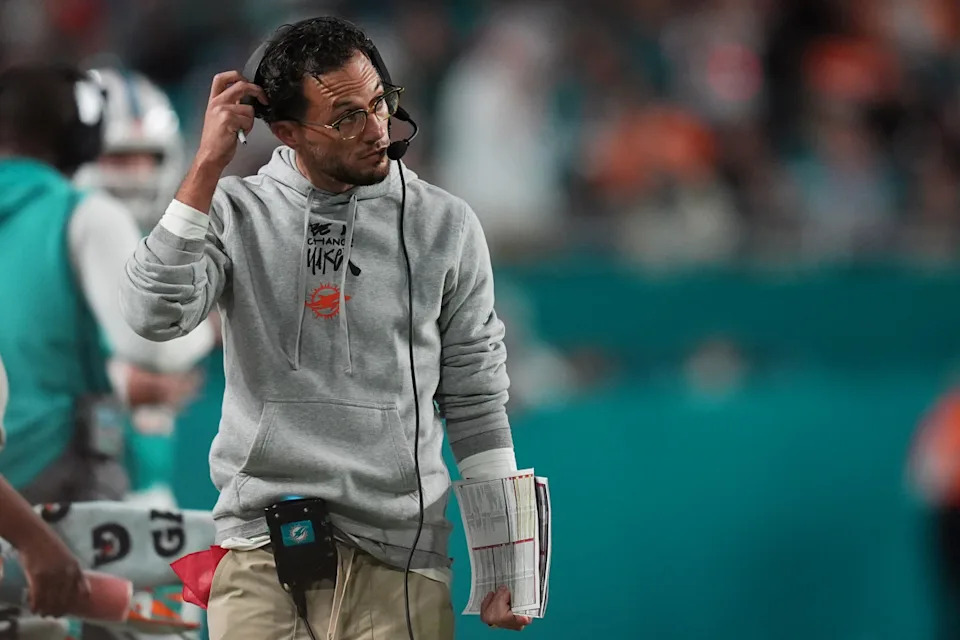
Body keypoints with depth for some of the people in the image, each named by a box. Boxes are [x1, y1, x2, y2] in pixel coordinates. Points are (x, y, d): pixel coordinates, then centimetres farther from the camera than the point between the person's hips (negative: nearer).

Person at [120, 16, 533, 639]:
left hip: (401, 563, 1)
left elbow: (476, 400, 8)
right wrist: (209, 164, -15)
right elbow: (155, 315, -14)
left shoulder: (445, 225, 5)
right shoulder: (236, 213, 3)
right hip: (261, 559, 0)